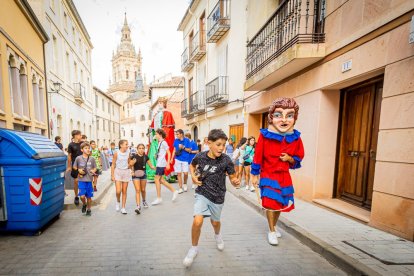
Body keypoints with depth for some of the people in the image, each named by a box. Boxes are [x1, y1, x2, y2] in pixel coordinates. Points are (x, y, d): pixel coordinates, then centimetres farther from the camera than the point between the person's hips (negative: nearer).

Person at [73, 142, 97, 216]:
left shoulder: (92, 159, 1)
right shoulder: (78, 158, -2)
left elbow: (95, 168, 11)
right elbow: (74, 167, 10)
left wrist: (93, 171, -10)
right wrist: (79, 170, -8)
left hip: (89, 180, 1)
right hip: (81, 180, -1)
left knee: (89, 196, 9)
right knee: (82, 196, -9)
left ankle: (88, 209, 29)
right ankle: (84, 205, 24)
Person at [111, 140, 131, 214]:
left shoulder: (128, 153, 2)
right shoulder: (116, 153, -7)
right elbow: (113, 165, -3)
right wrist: (112, 175, -6)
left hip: (126, 172, 3)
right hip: (118, 172, -2)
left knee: (124, 191, 6)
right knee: (118, 191, -9)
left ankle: (123, 208, 17)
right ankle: (118, 201, 24)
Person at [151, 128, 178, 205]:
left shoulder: (163, 142, -12)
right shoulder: (159, 142, 14)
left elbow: (169, 153, -13)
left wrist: (168, 163, -17)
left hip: (161, 164, -9)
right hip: (159, 164, 9)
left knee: (157, 179, -3)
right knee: (161, 180, 11)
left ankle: (159, 198, 9)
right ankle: (174, 191, 20)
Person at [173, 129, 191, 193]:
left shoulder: (187, 140, -6)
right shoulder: (176, 140, 2)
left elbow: (189, 150, -2)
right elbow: (174, 150, 12)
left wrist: (183, 147, -17)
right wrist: (172, 158, 8)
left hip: (185, 159, -2)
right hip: (177, 159, 2)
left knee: (185, 173, -3)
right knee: (179, 174, 3)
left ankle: (185, 184, 27)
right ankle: (180, 188, 14)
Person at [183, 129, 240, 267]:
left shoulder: (226, 160, -18)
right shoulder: (200, 157, -14)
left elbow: (233, 178, -9)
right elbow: (192, 166, 9)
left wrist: (236, 182, -32)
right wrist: (193, 176, -8)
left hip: (217, 196, 1)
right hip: (202, 193, 0)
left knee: (215, 222, 21)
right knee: (197, 221, -16)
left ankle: (217, 235, 59)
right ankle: (194, 248, 14)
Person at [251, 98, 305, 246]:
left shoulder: (295, 138, -7)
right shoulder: (265, 135, -17)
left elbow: (298, 159, 6)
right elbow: (258, 156, -8)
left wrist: (289, 158, -17)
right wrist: (254, 175, -3)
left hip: (284, 176, 4)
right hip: (268, 175, -4)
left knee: (281, 204, 16)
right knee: (270, 204, -5)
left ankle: (274, 226, 43)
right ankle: (271, 231, 20)